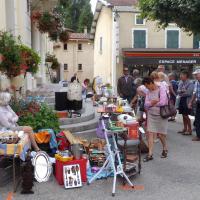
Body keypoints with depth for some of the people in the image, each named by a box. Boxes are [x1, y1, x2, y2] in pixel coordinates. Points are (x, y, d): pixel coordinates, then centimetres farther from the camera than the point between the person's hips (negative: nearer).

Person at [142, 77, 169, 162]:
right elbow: (146, 104, -1)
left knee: (160, 135, 4)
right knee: (150, 133, -4)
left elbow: (163, 102, -22)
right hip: (151, 115, 5)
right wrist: (153, 102, -20)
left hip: (161, 115, -4)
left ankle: (165, 149, 33)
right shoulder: (148, 92, 5)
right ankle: (150, 154, 2)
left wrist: (152, 103, -9)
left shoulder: (161, 89, -11)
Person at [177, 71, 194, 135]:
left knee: (186, 115, -4)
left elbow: (188, 93, -18)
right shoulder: (181, 82, 10)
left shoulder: (190, 83, -12)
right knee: (183, 115, 12)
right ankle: (185, 129, 23)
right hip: (181, 100, 7)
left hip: (186, 100, -7)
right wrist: (182, 91, -14)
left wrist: (181, 93, -5)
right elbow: (178, 91, 6)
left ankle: (189, 130, 8)